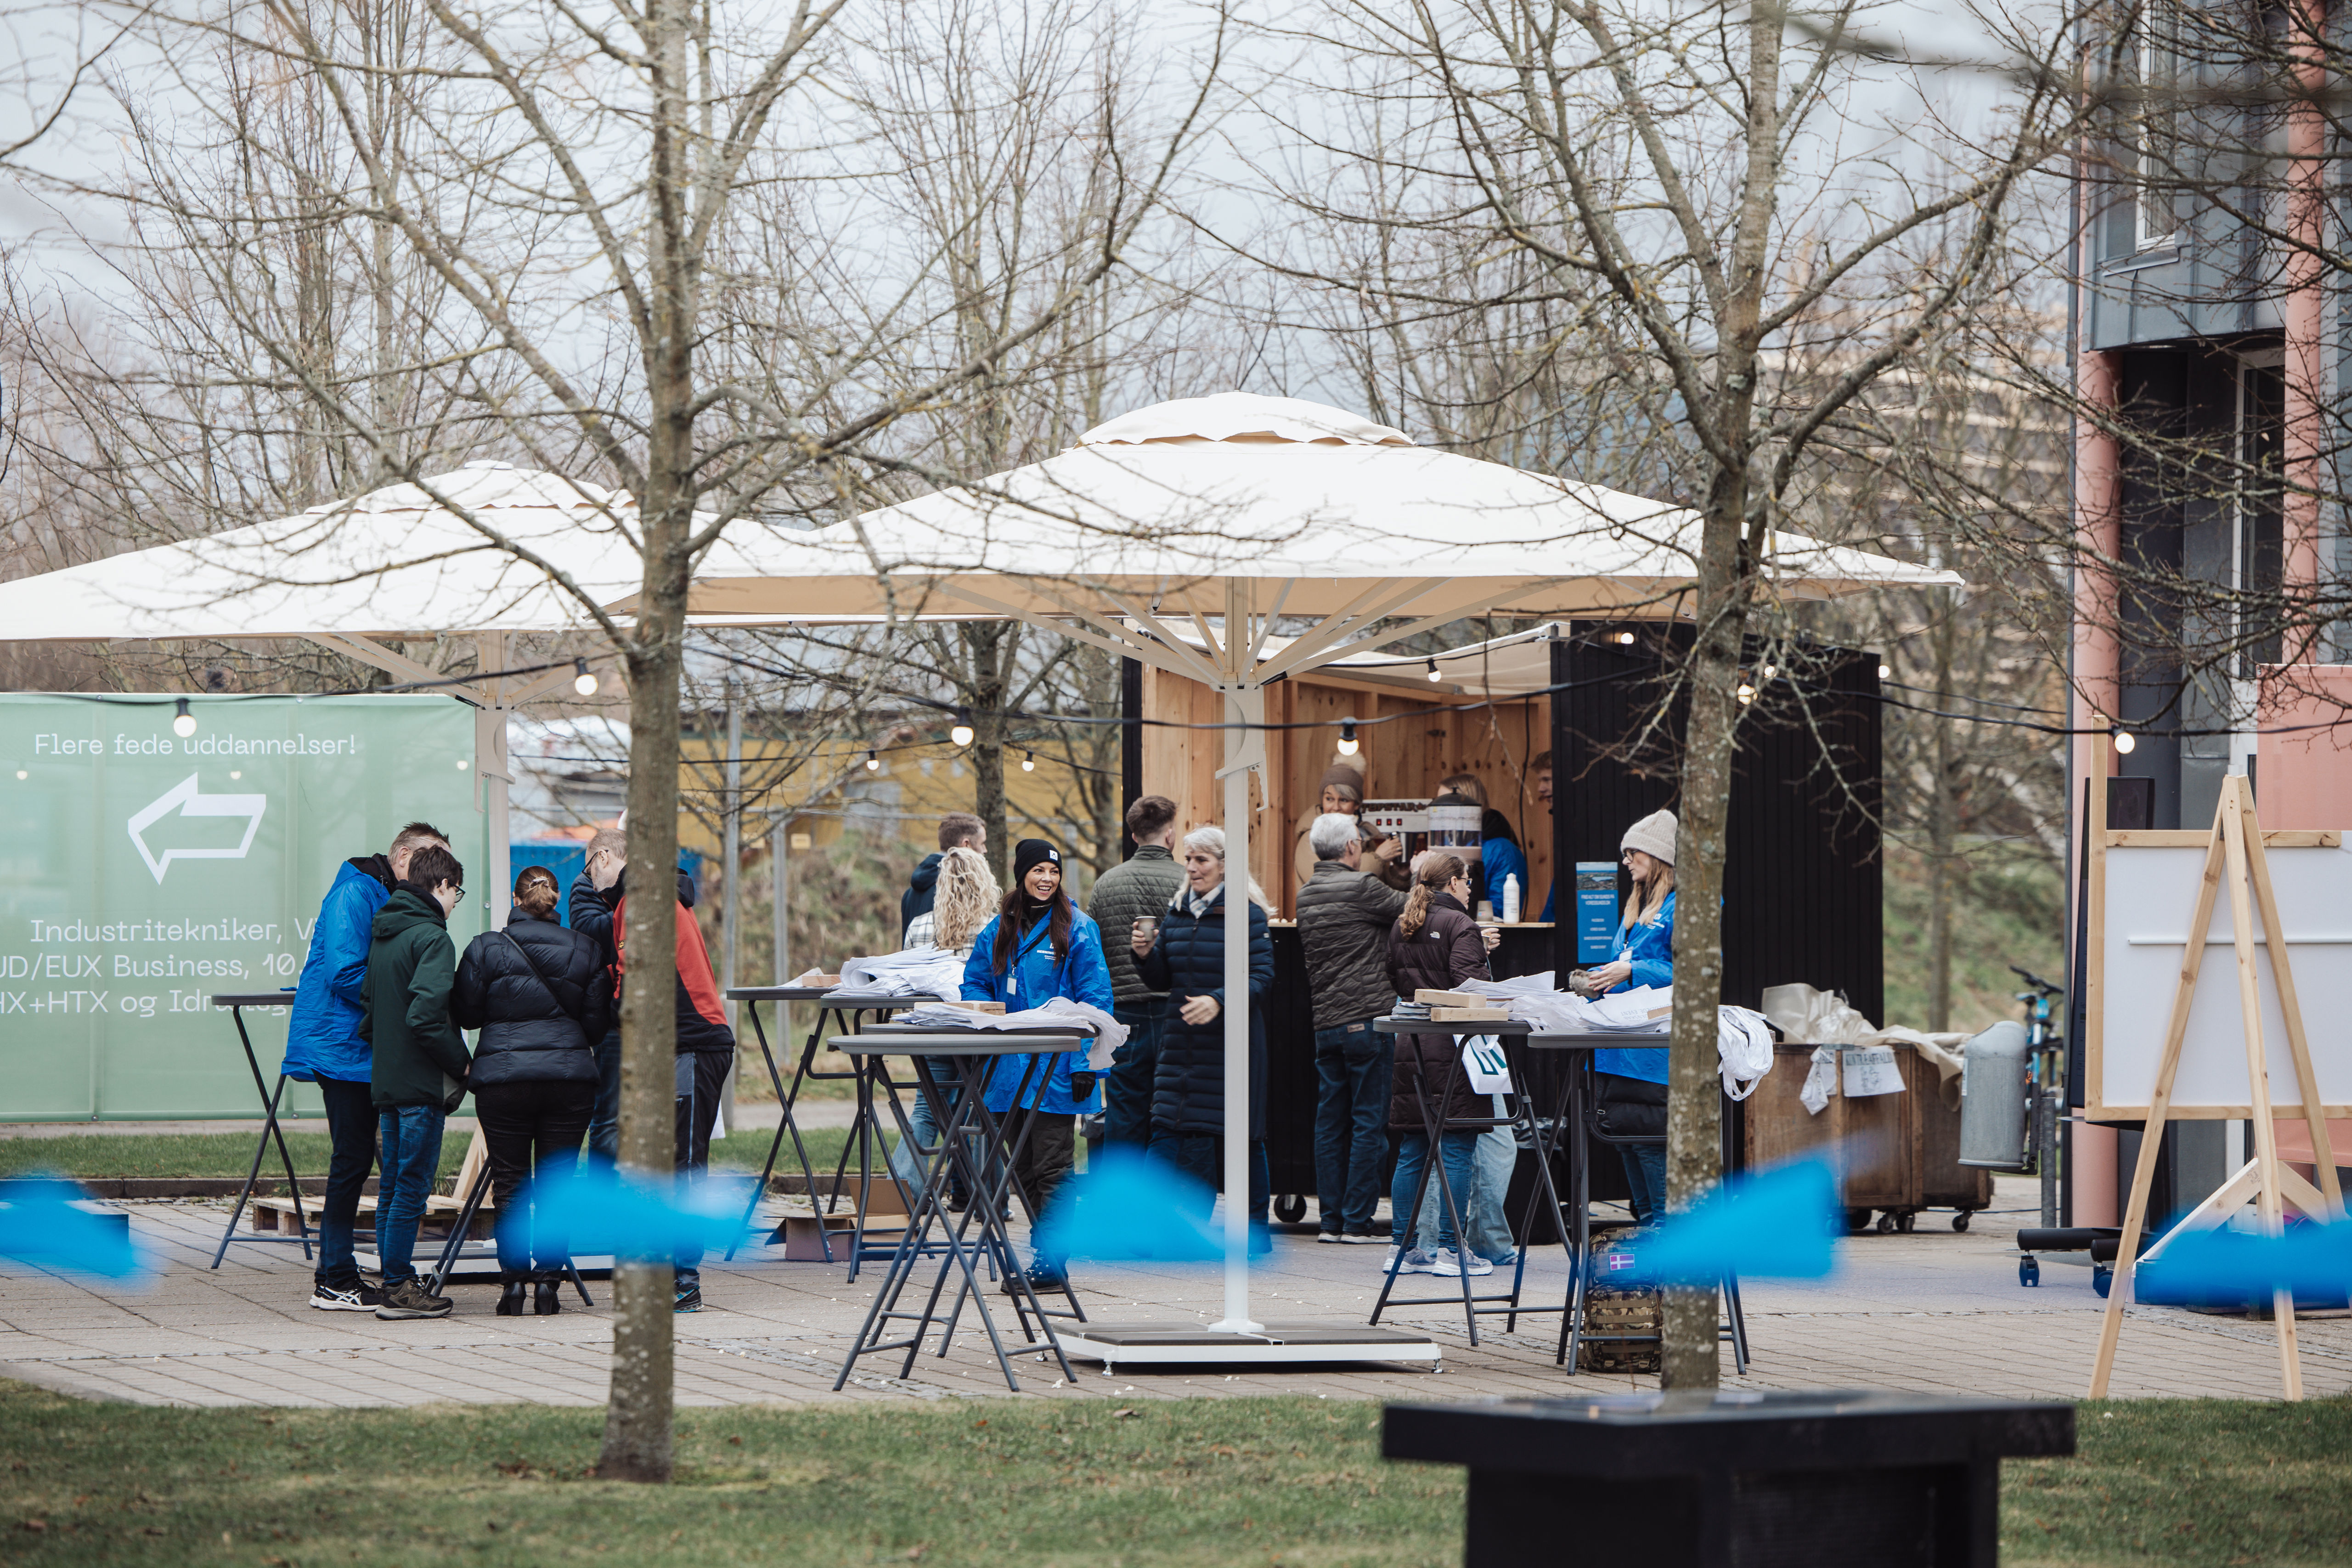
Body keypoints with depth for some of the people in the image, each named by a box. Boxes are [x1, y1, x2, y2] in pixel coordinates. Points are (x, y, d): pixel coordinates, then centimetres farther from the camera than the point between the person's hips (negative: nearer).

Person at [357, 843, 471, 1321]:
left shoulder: (382, 935, 13)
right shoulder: (431, 938, -14)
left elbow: (367, 1005, 18)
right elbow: (425, 1016, -22)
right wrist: (463, 1062, -12)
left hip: (385, 1081, 9)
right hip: (421, 1084, -9)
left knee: (393, 1187, 12)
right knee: (412, 1187, -5)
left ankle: (395, 1281, 16)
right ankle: (399, 1289, -5)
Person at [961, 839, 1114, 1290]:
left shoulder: (1077, 929, -4)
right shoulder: (999, 930, 11)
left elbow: (1095, 997, -7)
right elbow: (975, 982, 18)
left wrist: (1086, 1062, -14)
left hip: (1056, 1067, -5)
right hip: (1013, 1067, 5)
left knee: (1051, 1167, -6)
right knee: (1024, 1168, 8)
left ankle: (1051, 1264, -5)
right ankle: (1047, 1253, 16)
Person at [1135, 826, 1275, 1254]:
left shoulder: (1247, 914, -6)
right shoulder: (1176, 913, 11)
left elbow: (1262, 977, -12)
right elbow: (1163, 979, 15)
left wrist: (1219, 1001, -26)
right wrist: (1145, 956, -6)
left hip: (1232, 1041, -5)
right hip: (1181, 1041, 5)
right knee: (1168, 1131, -2)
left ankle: (1256, 1230, 12)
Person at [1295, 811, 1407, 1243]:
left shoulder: (1306, 896, 13)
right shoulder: (1360, 887, -10)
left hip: (1325, 1024, 7)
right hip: (1368, 1020, -7)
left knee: (1330, 1122, 9)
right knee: (1369, 1122, -2)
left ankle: (1330, 1219, 9)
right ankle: (1357, 1220, -3)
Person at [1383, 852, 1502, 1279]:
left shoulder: (1401, 928, 13)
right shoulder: (1459, 926, -9)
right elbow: (1469, 986, -19)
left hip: (1410, 1045, 7)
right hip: (1450, 1047, -7)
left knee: (1411, 1151, 10)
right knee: (1457, 1150, -3)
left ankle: (1402, 1247, 11)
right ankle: (1449, 1250, -4)